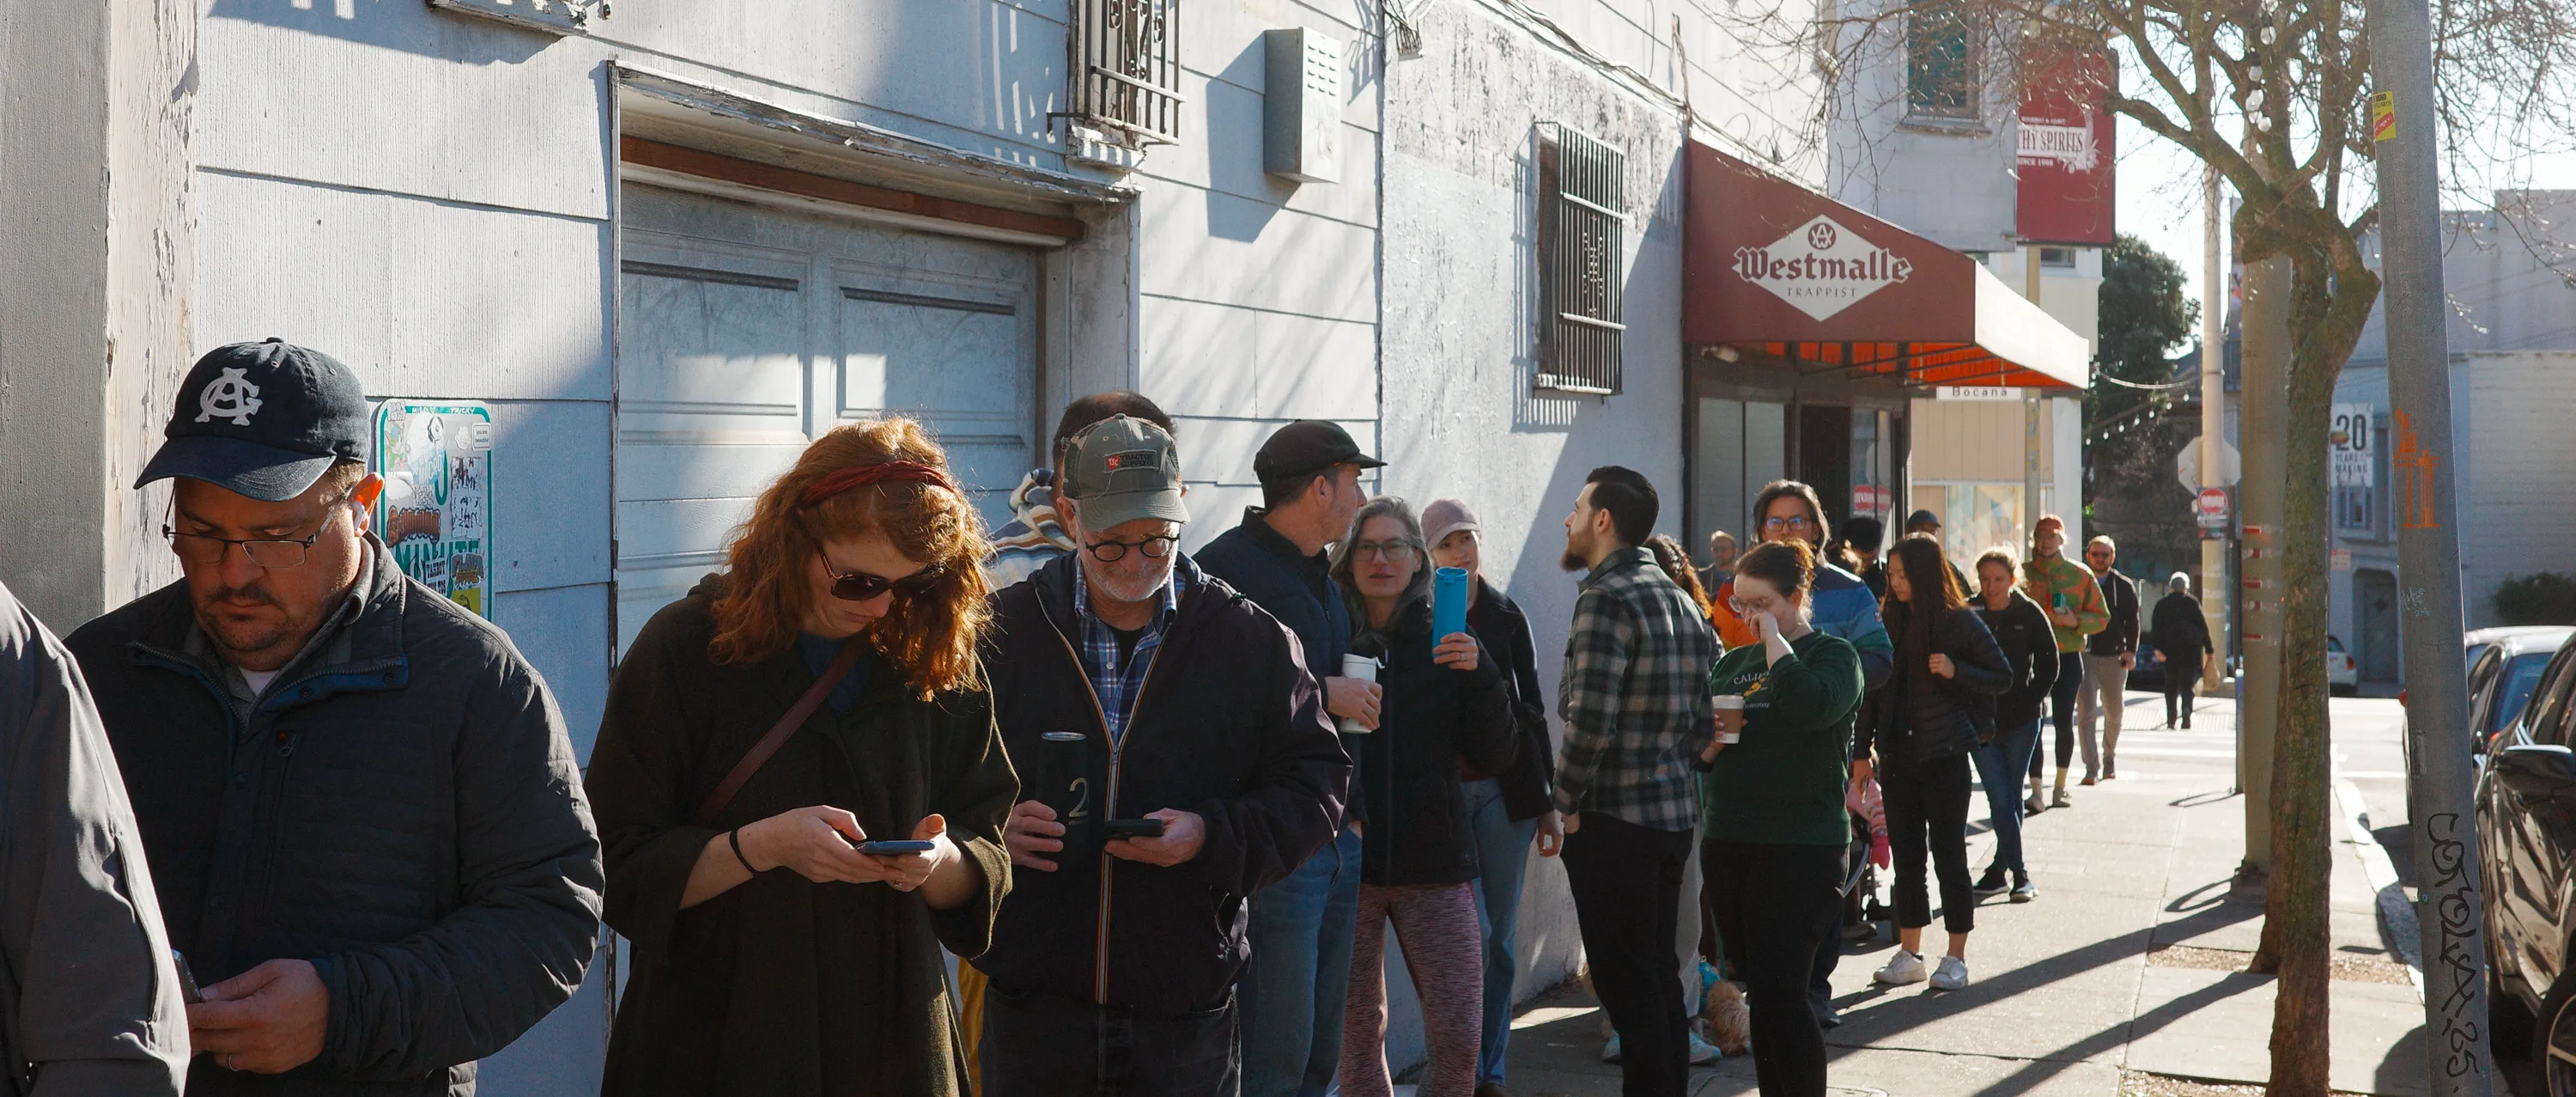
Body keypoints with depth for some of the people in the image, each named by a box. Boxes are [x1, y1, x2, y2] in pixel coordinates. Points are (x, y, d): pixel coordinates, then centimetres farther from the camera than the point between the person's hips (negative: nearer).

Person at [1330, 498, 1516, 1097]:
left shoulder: (1448, 643, 5)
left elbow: (1497, 757, 1)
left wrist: (1479, 675, -12)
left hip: (1434, 861, 1)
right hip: (1347, 861, -1)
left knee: (1459, 1036, -3)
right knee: (1358, 1034, 4)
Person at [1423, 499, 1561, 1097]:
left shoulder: (1507, 615, 10)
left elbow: (1531, 709, 14)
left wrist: (1548, 801, 12)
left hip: (1505, 789, 3)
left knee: (1499, 939, 6)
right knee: (1472, 935, -10)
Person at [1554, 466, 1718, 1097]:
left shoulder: (1608, 598, -15)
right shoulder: (1680, 600, 12)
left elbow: (1590, 721, -23)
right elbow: (1704, 712, 15)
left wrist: (1567, 801, -11)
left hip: (1614, 822, -9)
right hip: (1675, 815, 9)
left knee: (1627, 985, -3)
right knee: (1661, 979, 16)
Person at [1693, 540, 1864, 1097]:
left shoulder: (1831, 654, -1)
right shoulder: (1734, 662, 16)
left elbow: (1810, 707, -25)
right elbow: (1697, 751, 20)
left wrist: (1774, 636, -14)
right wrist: (1709, 741, -3)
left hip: (1800, 850, -6)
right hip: (1727, 844, 6)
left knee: (1779, 990, -11)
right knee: (1758, 989, 9)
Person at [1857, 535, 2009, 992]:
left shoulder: (1960, 622, -6)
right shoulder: (1891, 621, 7)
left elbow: (2003, 677, -1)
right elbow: (1874, 689, 10)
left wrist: (1955, 671, -17)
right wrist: (1862, 749, 8)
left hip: (1945, 753, -4)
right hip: (1898, 753, 4)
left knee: (1948, 853, 1)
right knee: (1906, 855, 8)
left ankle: (1956, 958, 9)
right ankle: (1908, 955, 16)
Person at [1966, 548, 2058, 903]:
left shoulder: (2029, 614, -2)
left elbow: (2049, 664, 4)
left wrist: (2031, 701, -4)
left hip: (2022, 720, 0)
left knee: (2010, 797, 6)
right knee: (2001, 799, -6)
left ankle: (2001, 869, 15)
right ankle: (2019, 873, -4)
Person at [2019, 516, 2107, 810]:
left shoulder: (2080, 575, 4)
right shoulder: (2022, 573, 5)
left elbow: (2101, 617, 6)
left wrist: (2076, 621, -13)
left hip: (2067, 658, 0)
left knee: (2064, 722, 5)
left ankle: (2060, 786, 21)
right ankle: (2036, 791, -10)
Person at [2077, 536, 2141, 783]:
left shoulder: (2125, 586, 8)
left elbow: (2132, 621, 7)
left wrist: (2130, 651, -5)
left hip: (2114, 657, 2)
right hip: (2085, 655, -2)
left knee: (2114, 713, 12)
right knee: (2086, 712, -10)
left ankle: (2109, 759, 32)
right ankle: (2091, 767, -10)